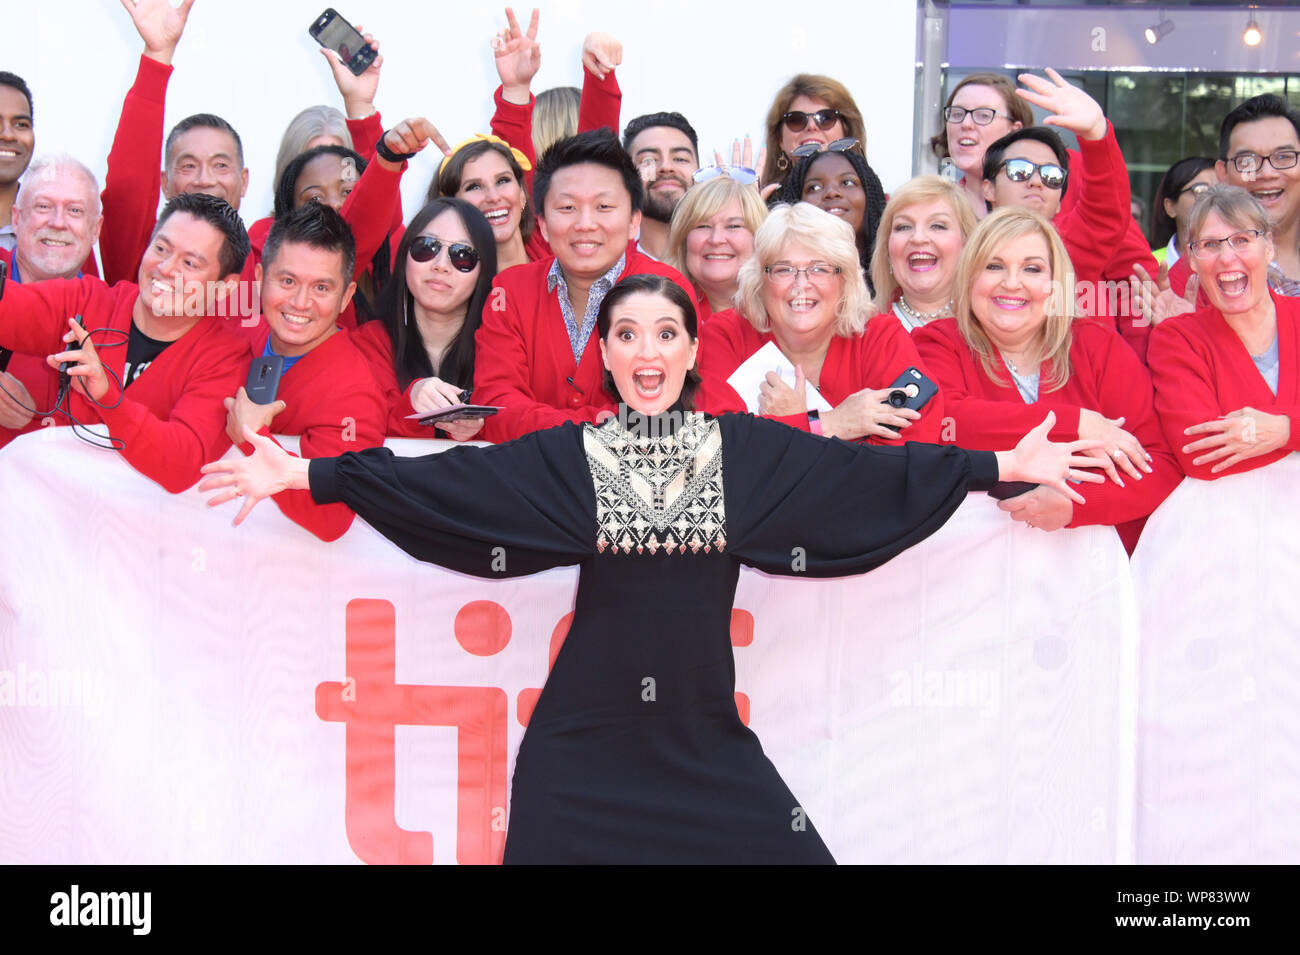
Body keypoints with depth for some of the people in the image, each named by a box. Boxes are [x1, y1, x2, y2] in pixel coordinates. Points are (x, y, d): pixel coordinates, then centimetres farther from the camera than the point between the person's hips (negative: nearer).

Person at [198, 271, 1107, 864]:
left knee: (790, 849, -3)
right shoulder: (566, 456, 0)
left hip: (705, 732, 1)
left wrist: (1008, 463, -1)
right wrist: (302, 474, -12)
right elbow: (442, 478, -5)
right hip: (585, 736, -1)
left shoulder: (747, 450, 3)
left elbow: (872, 470, 2)